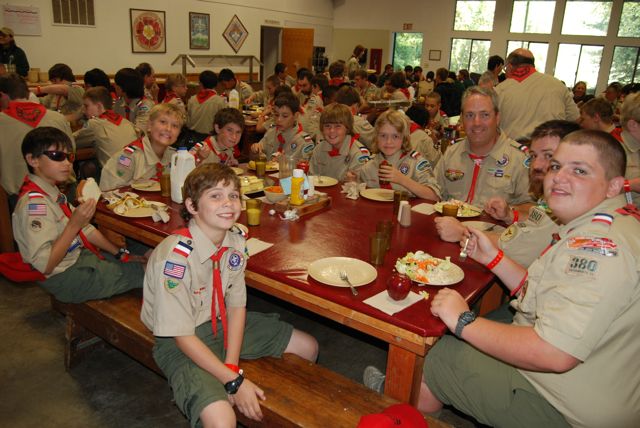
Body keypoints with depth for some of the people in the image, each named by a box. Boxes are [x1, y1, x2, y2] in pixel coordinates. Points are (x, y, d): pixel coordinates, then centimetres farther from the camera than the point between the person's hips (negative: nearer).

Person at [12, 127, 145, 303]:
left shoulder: (52, 193, 4)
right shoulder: (34, 204, -26)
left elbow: (86, 229, 9)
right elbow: (45, 265, -30)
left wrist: (119, 254, 6)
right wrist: (74, 224, -32)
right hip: (65, 278, -9)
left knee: (145, 260, 14)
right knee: (144, 272, -4)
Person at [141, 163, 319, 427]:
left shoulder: (236, 241, -9)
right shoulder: (175, 256, -30)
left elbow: (236, 304, -5)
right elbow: (182, 335, -25)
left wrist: (232, 367, -16)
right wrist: (234, 380, -25)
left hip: (223, 323, 7)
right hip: (180, 343, -7)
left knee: (307, 348, 8)